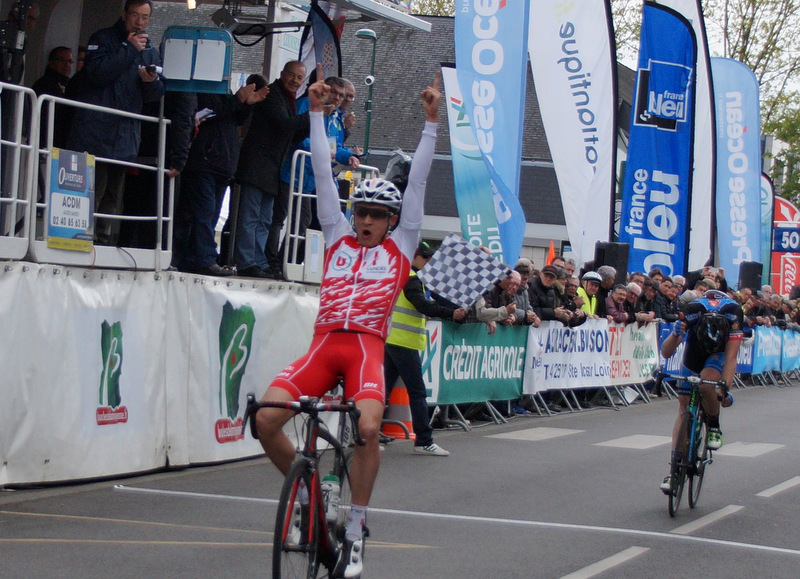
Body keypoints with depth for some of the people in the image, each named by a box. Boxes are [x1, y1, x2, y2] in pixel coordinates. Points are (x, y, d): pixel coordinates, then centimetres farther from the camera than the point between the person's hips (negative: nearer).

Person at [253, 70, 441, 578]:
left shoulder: (400, 246, 14)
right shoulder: (340, 237, 20)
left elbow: (418, 181, 12)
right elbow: (324, 173, 21)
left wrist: (432, 120, 10)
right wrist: (318, 113, 21)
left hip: (367, 348, -3)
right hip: (323, 344, 3)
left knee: (367, 428, -27)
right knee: (266, 419, -16)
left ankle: (355, 528, -9)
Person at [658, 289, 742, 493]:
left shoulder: (733, 312, -38)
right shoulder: (692, 312, -37)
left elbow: (731, 355, -35)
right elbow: (666, 353, -33)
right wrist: (675, 334, -52)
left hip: (719, 354, -1)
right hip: (694, 355, 1)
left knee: (706, 382, -33)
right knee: (684, 407, -3)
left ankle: (714, 428, -7)